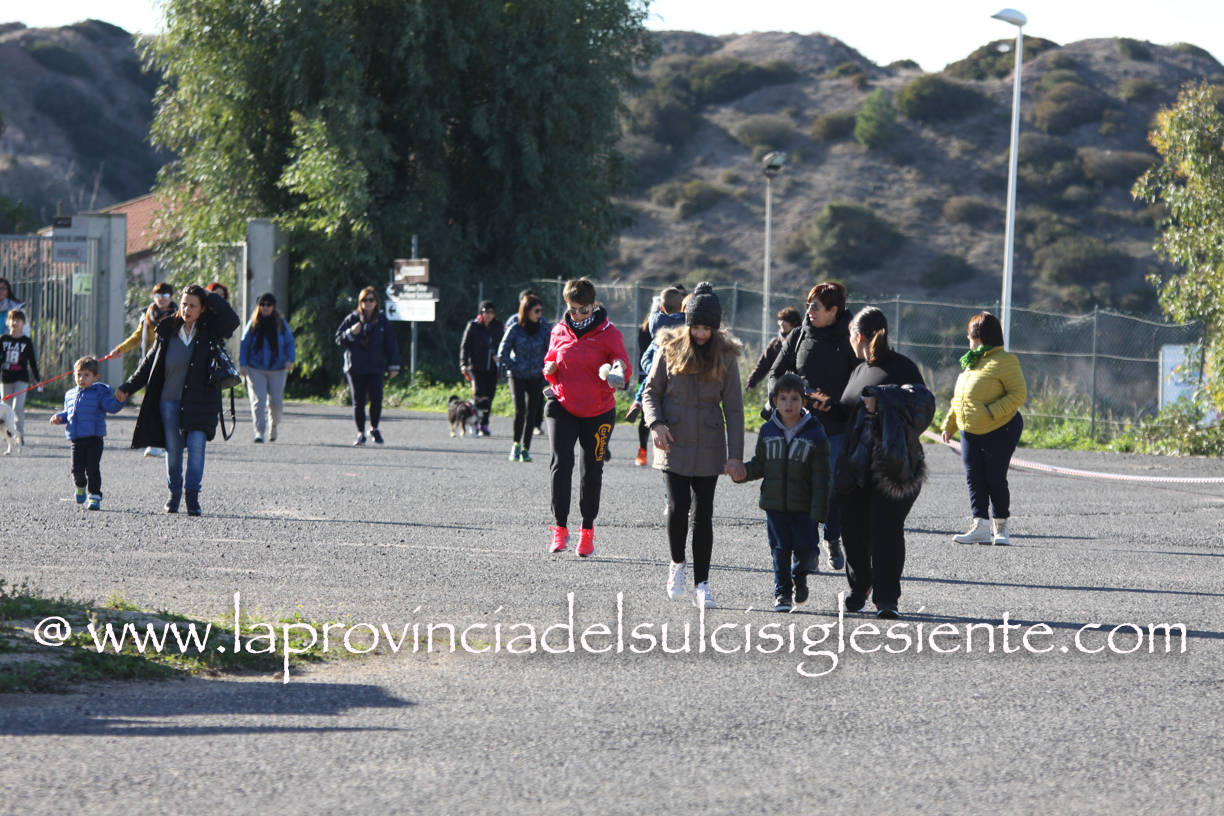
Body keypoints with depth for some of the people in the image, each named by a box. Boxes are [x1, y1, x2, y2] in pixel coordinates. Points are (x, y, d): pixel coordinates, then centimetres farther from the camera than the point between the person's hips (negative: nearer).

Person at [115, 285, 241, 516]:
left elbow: (233, 320, -22)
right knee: (173, 449, 6)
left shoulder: (210, 330, -1)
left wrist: (211, 296, -14)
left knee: (196, 445, -13)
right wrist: (127, 388, 10)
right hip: (170, 400, 2)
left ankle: (193, 494, -8)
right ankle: (174, 492, 21)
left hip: (200, 401, -2)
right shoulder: (168, 331, 3)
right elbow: (150, 363, 11)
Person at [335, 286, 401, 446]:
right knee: (358, 401, 1)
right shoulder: (352, 319, 4)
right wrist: (351, 333, -14)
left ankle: (374, 429, 11)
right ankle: (361, 433, 10)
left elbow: (391, 344, 9)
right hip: (355, 367, 0)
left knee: (376, 398, -11)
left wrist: (393, 366, 5)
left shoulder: (382, 321, 6)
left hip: (375, 368, 0)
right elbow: (339, 338, 5)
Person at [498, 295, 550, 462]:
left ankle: (525, 448, 9)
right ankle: (516, 444, 3)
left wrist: (544, 368, 1)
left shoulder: (543, 328, -1)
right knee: (520, 410, -16)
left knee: (531, 413, 0)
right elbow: (503, 353, -2)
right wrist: (513, 367, -7)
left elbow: (550, 351, 11)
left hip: (536, 377, 2)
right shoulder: (515, 328, -8)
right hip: (518, 376, -2)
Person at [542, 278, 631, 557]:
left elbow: (624, 369, -6)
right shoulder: (560, 332, 5)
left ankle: (588, 529, 22)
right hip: (563, 407, 1)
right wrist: (550, 370, -8)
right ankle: (560, 527, -11)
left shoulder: (608, 333, -4)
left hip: (598, 411, -1)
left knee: (592, 470, 6)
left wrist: (616, 371, -29)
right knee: (561, 461, -16)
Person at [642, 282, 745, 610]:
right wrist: (655, 423, -14)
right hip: (674, 444, -1)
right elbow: (651, 392, 6)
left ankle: (702, 585, 5)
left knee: (703, 514, 1)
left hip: (708, 447, 1)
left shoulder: (725, 356, 1)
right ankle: (677, 564, 12)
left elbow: (734, 408, 2)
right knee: (678, 507, -14)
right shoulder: (670, 349, 0)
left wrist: (735, 456, -4)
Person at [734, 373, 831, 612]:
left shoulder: (815, 434, -4)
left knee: (803, 546, -2)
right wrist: (745, 471, -12)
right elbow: (760, 465, 11)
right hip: (774, 503, 2)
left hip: (804, 505, -2)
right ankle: (782, 592, 11)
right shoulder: (768, 431, 4)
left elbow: (821, 476, -4)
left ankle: (799, 578, 28)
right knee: (780, 548, 1)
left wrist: (819, 510, -9)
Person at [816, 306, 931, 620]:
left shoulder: (902, 368, -6)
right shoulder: (859, 371, 18)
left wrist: (883, 403, -23)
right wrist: (831, 406, 11)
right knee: (854, 529, 7)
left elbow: (921, 405, -16)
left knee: (886, 528, -13)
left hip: (892, 468, -7)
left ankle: (887, 598, -11)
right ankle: (859, 587, 28)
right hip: (855, 466, 7)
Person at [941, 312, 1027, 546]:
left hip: (999, 432, -8)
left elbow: (1019, 393, -17)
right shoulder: (972, 362, 15)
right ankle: (981, 526, 1)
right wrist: (949, 424, 15)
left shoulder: (1004, 361, -10)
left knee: (995, 480, -3)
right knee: (974, 479, 1)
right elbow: (959, 399, 21)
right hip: (970, 433, 8)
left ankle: (1001, 527, 9)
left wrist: (993, 411, -25)